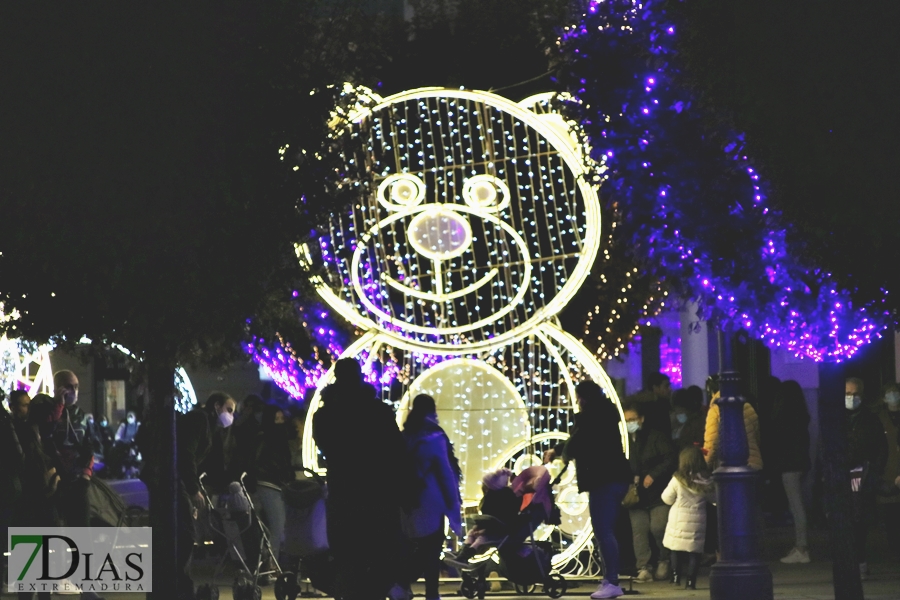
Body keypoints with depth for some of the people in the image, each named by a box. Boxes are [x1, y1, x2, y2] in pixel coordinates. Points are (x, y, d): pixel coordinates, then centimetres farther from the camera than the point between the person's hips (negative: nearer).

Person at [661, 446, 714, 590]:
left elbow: (667, 498, 0)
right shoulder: (706, 481, -4)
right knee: (694, 552, 5)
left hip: (679, 520, -1)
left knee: (676, 550, 15)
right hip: (698, 520, 1)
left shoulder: (678, 480, -10)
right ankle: (690, 581, 0)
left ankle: (676, 576, 13)